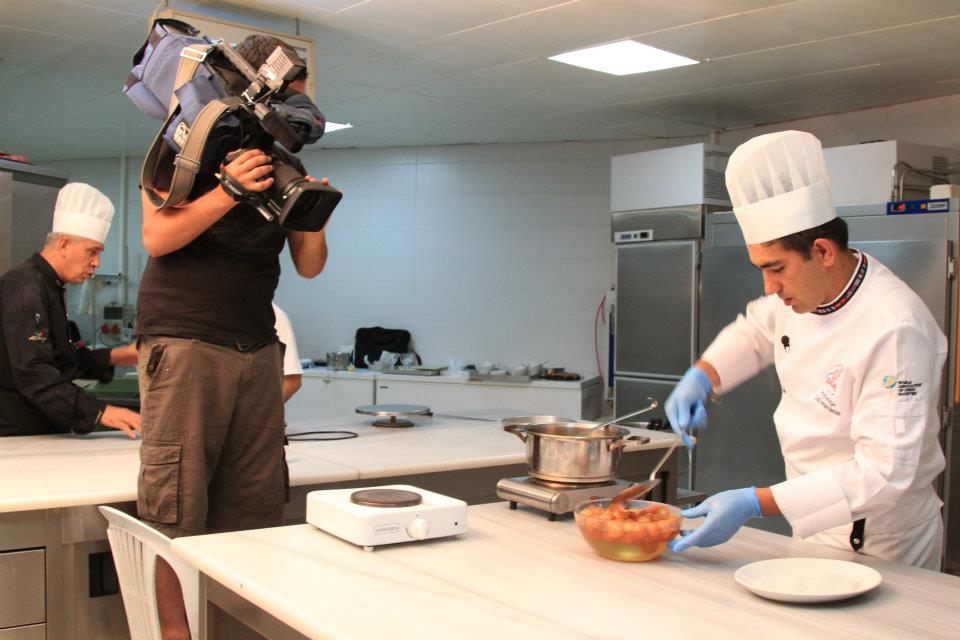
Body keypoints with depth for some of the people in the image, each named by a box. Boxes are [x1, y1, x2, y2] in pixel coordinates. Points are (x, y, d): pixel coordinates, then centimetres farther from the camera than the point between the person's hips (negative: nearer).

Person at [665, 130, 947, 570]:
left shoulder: (894, 328, -30)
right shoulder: (805, 290, -5)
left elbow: (885, 473, -33)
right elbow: (757, 330, 17)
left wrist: (755, 504, -37)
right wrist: (702, 375, -4)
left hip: (875, 548, -7)